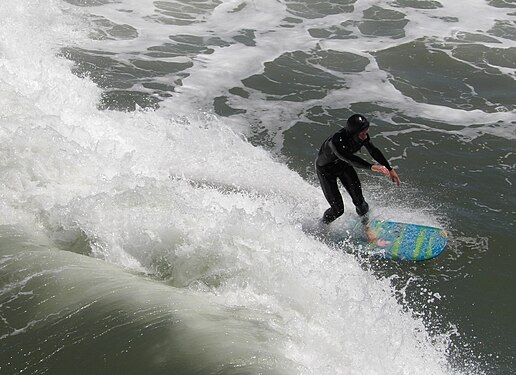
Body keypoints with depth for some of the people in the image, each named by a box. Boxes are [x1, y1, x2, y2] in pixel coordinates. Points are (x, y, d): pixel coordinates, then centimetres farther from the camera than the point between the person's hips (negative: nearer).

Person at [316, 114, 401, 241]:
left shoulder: (362, 136, -23)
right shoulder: (336, 142, -43)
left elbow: (373, 151, -13)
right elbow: (350, 159, -55)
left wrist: (390, 169, -12)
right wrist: (371, 167, -66)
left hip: (343, 165, 5)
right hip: (326, 170, -5)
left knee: (358, 200, -4)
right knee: (337, 209, -4)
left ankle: (367, 229, 18)